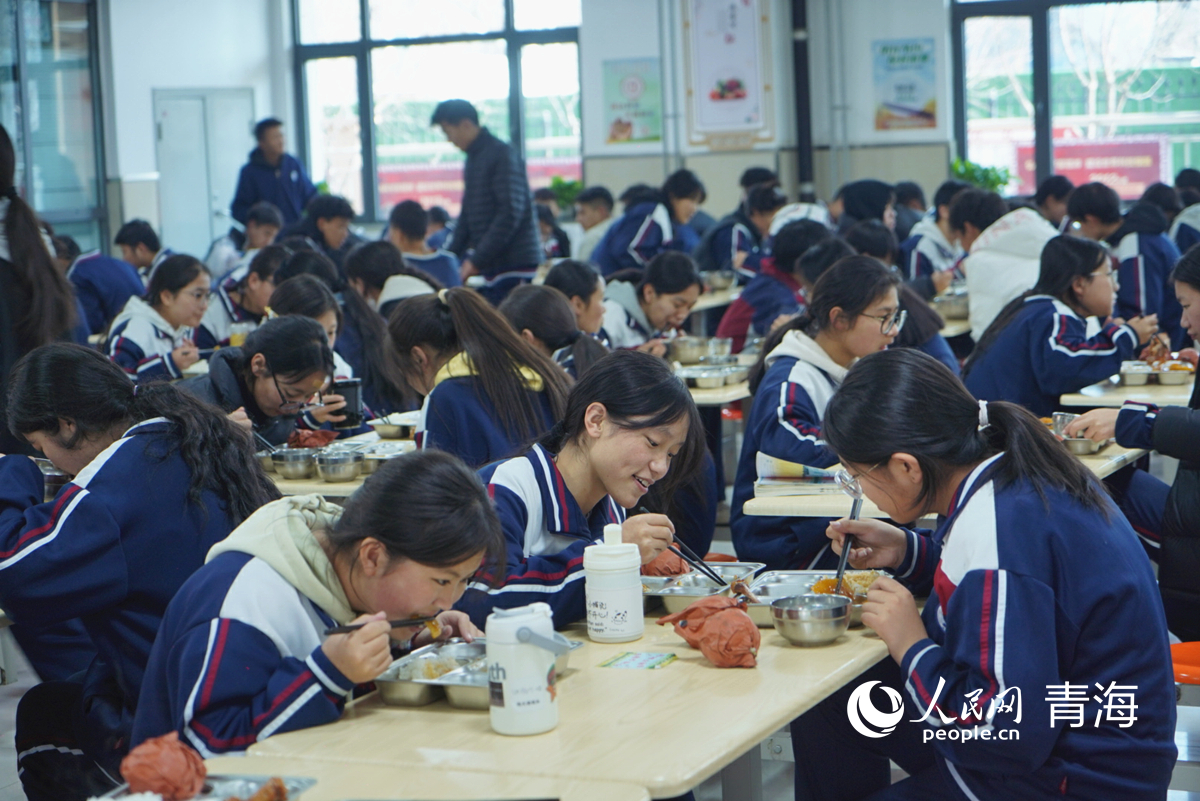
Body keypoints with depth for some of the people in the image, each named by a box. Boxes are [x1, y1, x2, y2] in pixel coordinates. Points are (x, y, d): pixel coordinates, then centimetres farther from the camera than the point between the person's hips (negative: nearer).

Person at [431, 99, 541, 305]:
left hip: (515, 266, -8)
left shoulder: (502, 155, -9)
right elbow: (467, 216, 23)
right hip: (491, 267, 8)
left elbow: (510, 214, -18)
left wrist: (477, 261, -18)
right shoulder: (473, 159, 18)